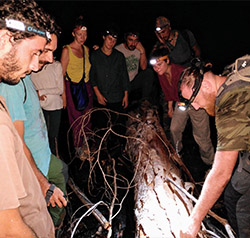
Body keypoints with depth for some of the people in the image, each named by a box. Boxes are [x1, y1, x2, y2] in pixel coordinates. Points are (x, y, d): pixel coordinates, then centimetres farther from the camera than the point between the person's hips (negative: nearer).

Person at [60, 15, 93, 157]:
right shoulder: (67, 50, -10)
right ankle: (79, 146, 19)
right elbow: (62, 73, -11)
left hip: (87, 87, 6)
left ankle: (86, 142, 29)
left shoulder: (86, 49, 9)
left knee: (87, 116, 11)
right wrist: (63, 94, -13)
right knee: (77, 117, 2)